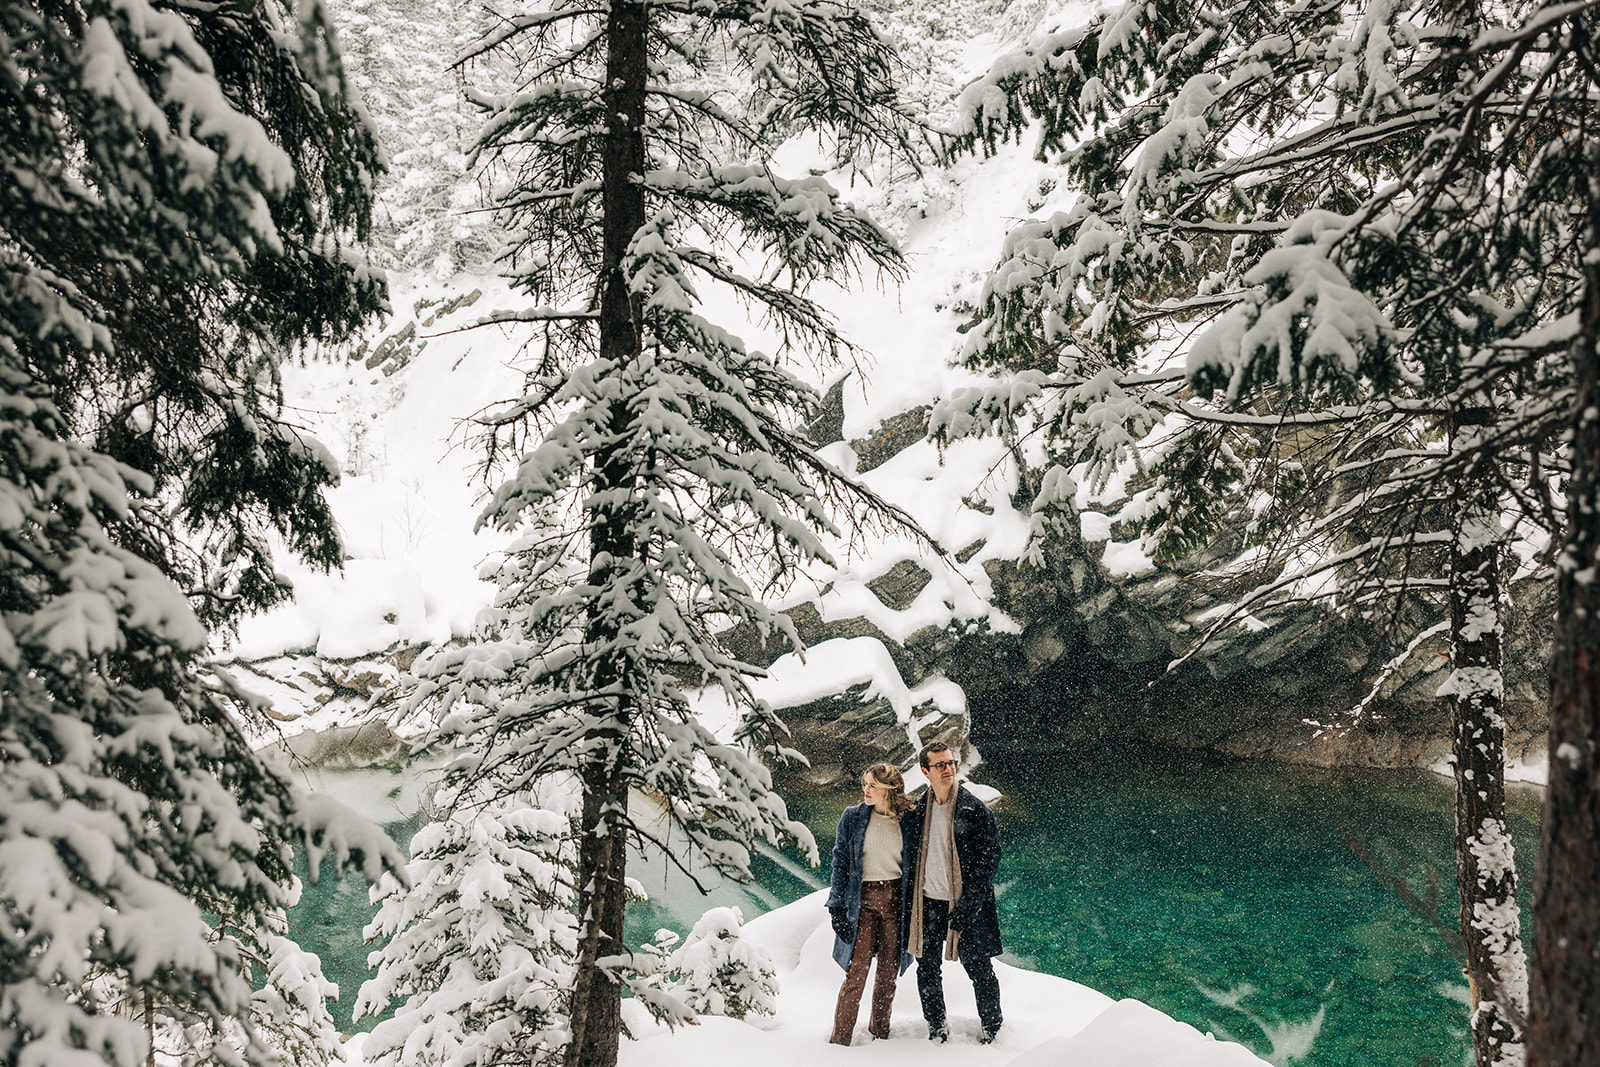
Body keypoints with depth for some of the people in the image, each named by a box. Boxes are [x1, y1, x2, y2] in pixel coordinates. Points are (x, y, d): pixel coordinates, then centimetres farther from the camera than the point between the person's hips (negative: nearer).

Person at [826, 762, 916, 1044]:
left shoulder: (907, 821, 2)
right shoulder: (852, 817, 0)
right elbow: (840, 862, 1)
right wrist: (837, 905, -5)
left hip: (896, 901, 2)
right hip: (862, 900, -2)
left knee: (889, 973, 8)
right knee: (856, 973, -7)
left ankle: (879, 1032, 25)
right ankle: (840, 1038, 2)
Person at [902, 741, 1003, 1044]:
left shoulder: (976, 810, -7)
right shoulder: (917, 810, 5)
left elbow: (989, 860, -9)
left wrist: (966, 905, -16)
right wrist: (909, 905, 6)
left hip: (965, 906, -4)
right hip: (928, 904, 4)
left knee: (979, 969, 4)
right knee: (927, 969, 10)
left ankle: (991, 1030, 24)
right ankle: (937, 1029, 28)